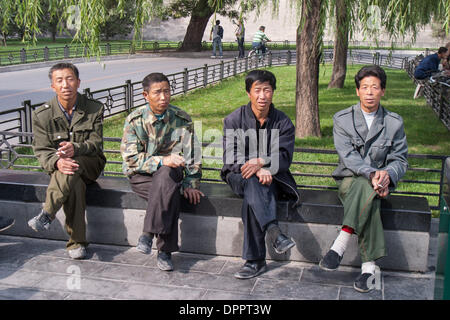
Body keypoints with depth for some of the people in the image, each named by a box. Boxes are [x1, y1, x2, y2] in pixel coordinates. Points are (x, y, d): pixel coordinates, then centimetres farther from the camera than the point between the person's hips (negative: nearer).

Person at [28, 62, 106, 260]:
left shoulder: (94, 109, -1)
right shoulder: (42, 115, -1)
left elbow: (96, 144, -6)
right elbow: (41, 151, -6)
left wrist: (75, 148, -30)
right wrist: (57, 162, -31)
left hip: (90, 165, -1)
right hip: (58, 168, 1)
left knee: (74, 164, -38)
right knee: (75, 184, -35)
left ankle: (47, 214, -33)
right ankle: (77, 243, -28)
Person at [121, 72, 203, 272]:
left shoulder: (182, 119, 0)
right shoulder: (135, 119, -5)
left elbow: (192, 155, 4)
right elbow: (130, 157, -12)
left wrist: (191, 184, -5)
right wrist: (162, 160, -25)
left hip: (170, 171, 2)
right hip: (140, 175, -1)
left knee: (166, 174, -36)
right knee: (171, 195, -32)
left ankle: (148, 234, -30)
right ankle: (165, 250, -24)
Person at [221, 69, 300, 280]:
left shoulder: (283, 122, 5)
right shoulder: (234, 120, 3)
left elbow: (284, 157, -7)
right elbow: (231, 157, -7)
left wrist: (260, 162, -29)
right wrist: (257, 170, -26)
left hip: (273, 176, 0)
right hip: (239, 176, 0)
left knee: (252, 198, -33)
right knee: (253, 182, -37)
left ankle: (254, 261, -33)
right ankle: (273, 230, -51)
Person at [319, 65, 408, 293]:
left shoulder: (394, 122, 7)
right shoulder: (342, 119, 2)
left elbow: (400, 160, 4)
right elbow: (347, 156, -10)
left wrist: (386, 174, -20)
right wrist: (371, 174, -27)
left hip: (380, 182, 1)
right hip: (349, 179, -1)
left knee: (367, 192, -36)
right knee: (368, 191, -36)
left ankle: (339, 246, -35)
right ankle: (369, 266, -37)